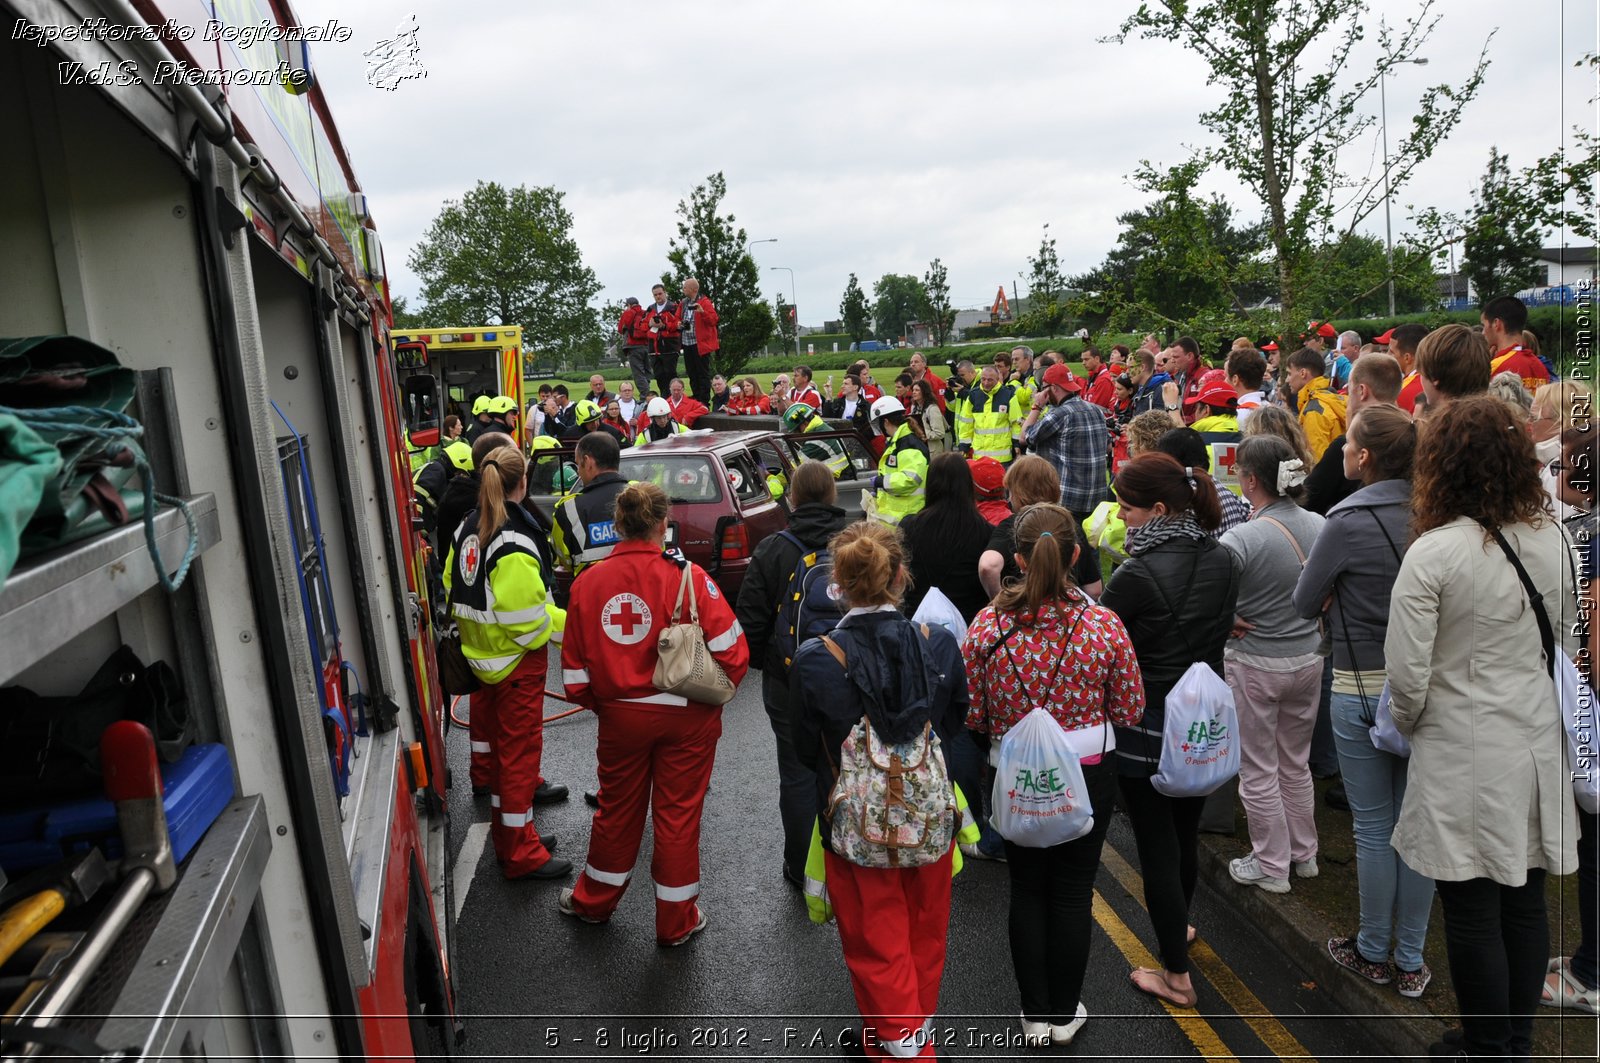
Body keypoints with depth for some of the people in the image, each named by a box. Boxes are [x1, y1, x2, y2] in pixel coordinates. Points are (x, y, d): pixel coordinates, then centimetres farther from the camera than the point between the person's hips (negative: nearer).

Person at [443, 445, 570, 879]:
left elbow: (454, 590, 10)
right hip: (517, 663, -9)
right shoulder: (514, 543, -25)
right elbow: (528, 619, -26)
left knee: (504, 748, 20)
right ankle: (521, 855, 13)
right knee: (519, 751, 2)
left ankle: (511, 834, 34)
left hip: (482, 657, 9)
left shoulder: (467, 529, 3)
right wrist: (570, 625, -12)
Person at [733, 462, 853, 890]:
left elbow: (750, 623, -7)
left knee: (798, 774, 10)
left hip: (789, 682, -2)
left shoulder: (772, 550, -8)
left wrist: (762, 663, 11)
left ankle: (800, 869, 22)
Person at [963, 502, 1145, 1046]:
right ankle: (1065, 1014, 31)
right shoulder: (1104, 625, -18)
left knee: (1027, 889, 17)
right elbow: (1130, 711, -7)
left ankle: (1035, 1016, 30)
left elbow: (971, 715, -8)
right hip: (1089, 775, 0)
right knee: (1073, 890, 16)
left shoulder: (987, 625, -16)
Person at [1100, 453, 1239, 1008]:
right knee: (1185, 836, 24)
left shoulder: (1137, 576, -24)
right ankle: (1178, 926, 47)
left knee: (1156, 847, 7)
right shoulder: (1223, 561, -2)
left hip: (1148, 728, -7)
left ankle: (1176, 976, 19)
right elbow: (1223, 630, 9)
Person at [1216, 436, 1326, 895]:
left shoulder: (1241, 539, -25)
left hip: (1255, 665, -6)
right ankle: (1304, 853, 37)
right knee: (1296, 763, 23)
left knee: (1258, 771, 11)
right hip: (1308, 658, 6)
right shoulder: (1319, 527, -5)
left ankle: (1271, 866, 23)